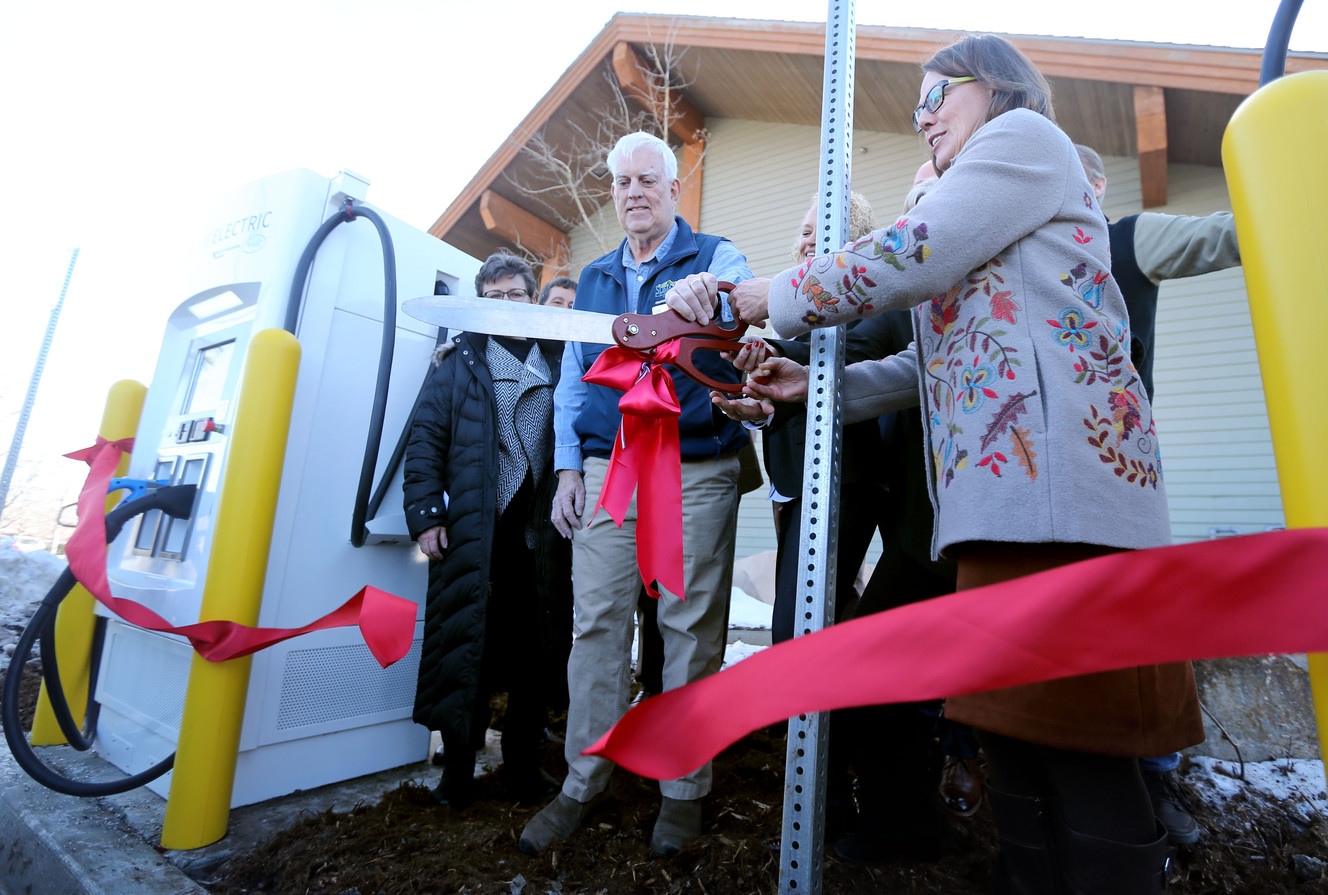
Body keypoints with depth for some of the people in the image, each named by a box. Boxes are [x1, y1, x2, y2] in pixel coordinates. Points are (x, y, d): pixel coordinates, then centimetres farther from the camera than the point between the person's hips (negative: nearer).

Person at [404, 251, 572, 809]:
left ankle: (523, 770, 24)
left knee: (535, 654, 8)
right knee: (469, 648, 4)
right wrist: (425, 515, -6)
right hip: (474, 532, -1)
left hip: (542, 533, 2)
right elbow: (426, 439, 4)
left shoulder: (558, 361, 14)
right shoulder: (461, 361, 11)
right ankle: (458, 773, 21)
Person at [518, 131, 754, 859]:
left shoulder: (714, 258, 8)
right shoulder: (593, 278, 19)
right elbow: (572, 380, 16)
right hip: (607, 470, 4)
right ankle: (583, 784, 19)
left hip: (697, 472, -3)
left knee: (691, 627, 2)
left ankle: (684, 789, 19)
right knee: (596, 624, 3)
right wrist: (568, 469, 7)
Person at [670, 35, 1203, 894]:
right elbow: (933, 363, 24)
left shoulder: (1028, 135, 6)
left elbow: (906, 256, -10)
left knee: (1077, 742, -6)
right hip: (1000, 493, 9)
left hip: (1056, 479, -9)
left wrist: (747, 297, -4)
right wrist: (817, 383, 14)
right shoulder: (964, 241, 31)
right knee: (1017, 733, 10)